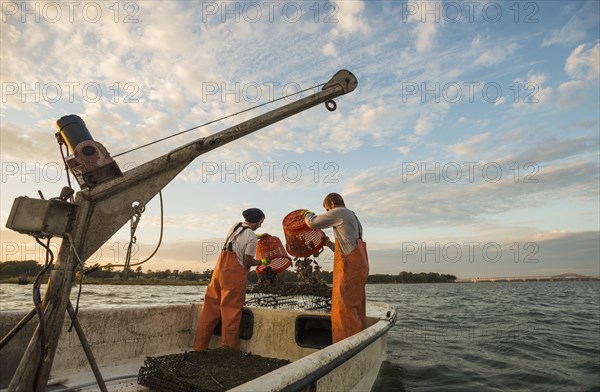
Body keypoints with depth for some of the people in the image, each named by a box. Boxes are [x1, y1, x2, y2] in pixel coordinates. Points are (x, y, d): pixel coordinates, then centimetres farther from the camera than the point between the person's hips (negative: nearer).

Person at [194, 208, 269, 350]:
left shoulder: (234, 227, 10)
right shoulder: (251, 237, -12)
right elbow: (247, 262, -10)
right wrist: (262, 262, 6)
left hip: (219, 270, 7)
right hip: (234, 276, -7)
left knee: (210, 310, 11)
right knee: (231, 313, 3)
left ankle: (199, 347, 20)